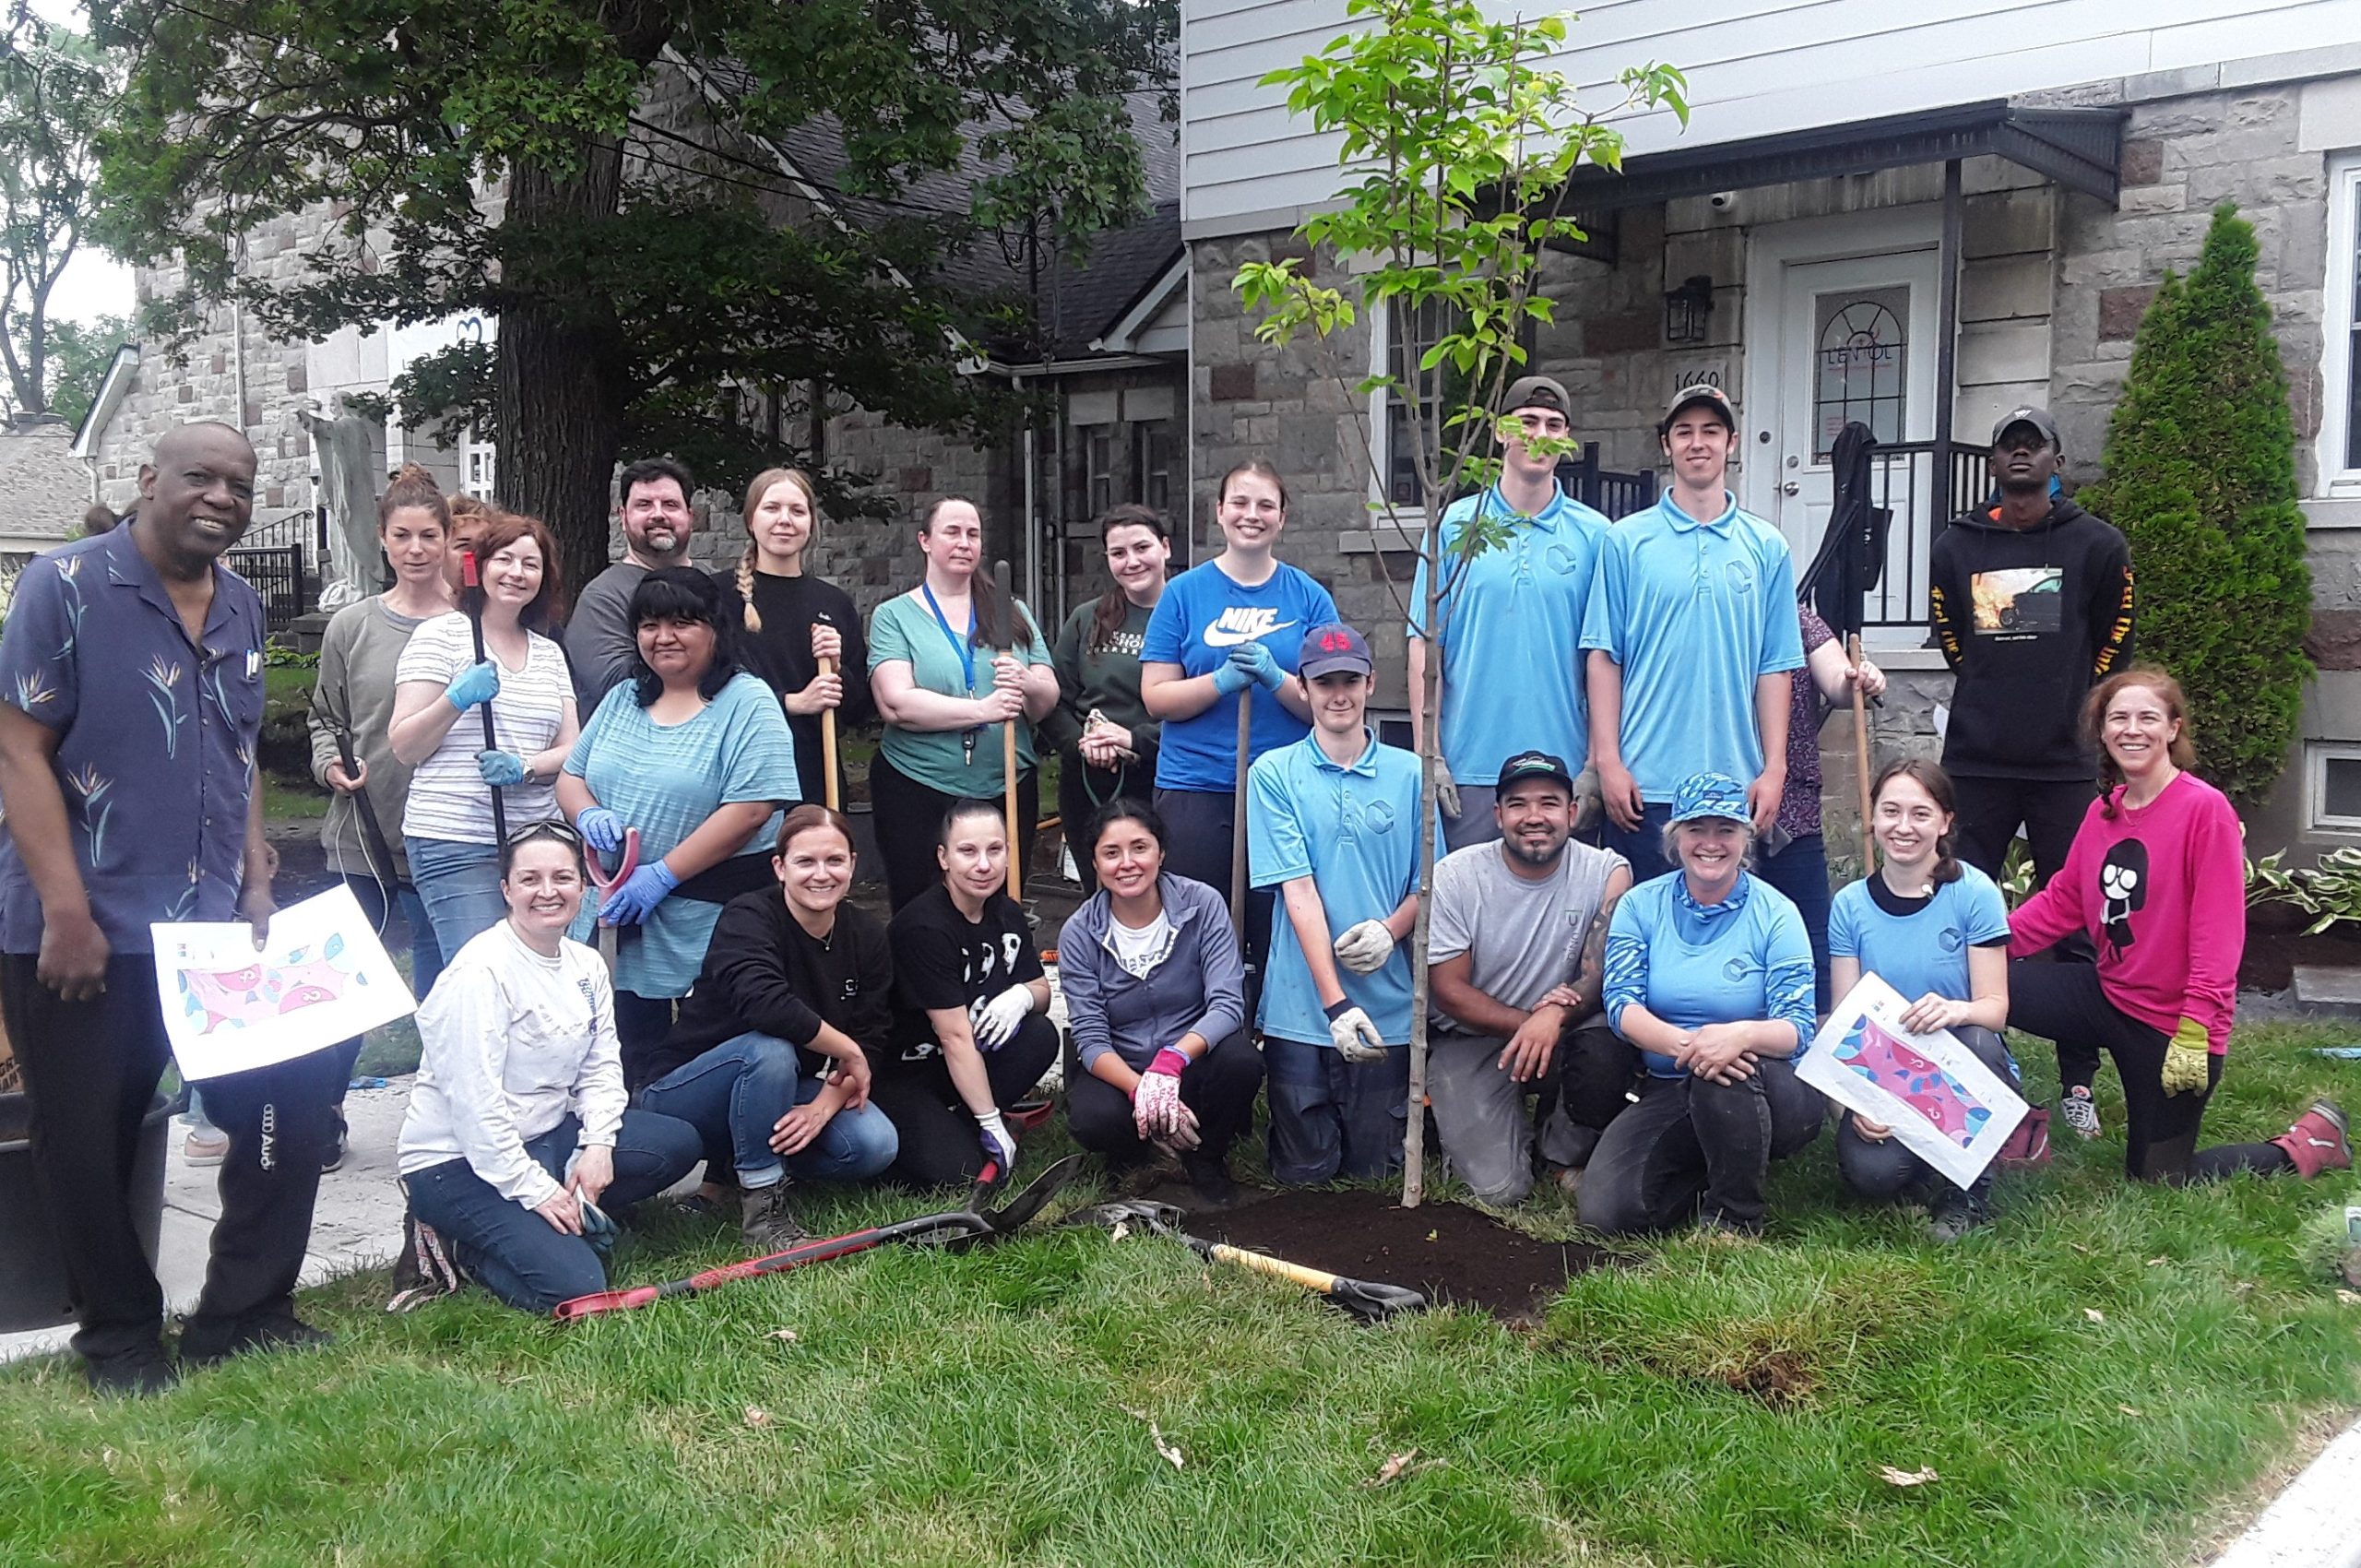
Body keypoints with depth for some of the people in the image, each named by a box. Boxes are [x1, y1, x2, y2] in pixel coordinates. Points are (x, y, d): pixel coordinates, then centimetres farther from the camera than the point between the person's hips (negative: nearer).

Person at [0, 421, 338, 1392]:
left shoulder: (242, 607, 10)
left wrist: (257, 886, 7)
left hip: (215, 928, 6)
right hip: (82, 930, -6)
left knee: (298, 1090, 5)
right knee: (88, 1142, 6)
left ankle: (242, 1313, 20)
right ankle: (120, 1339, 26)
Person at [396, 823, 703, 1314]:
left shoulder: (586, 965, 5)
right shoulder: (480, 973, -21)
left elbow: (601, 1067, 6)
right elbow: (473, 1102, -23)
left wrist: (598, 1143, -11)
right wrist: (533, 1190, -21)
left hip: (547, 1135, 8)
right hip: (459, 1162, -8)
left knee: (678, 1143, -7)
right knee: (573, 1287, -22)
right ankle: (463, 1244, 1)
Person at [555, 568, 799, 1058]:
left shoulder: (748, 703, -8)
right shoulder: (623, 699, 13)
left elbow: (750, 811, -18)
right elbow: (570, 777, 18)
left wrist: (662, 874, -19)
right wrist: (588, 815, -7)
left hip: (713, 921, -6)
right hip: (622, 916, 6)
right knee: (633, 1052, 13)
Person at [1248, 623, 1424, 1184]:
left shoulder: (1410, 774, 5)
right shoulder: (1275, 774, -1)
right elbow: (1297, 889, -9)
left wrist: (1390, 930, -15)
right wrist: (1335, 1001, -18)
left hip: (1388, 1008, 1)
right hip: (1300, 1008, -1)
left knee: (1373, 1170, 9)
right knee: (1303, 1174, 5)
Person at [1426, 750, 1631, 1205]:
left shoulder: (1608, 873, -9)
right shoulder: (1455, 876, -10)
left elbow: (1602, 972, -14)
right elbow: (1448, 990, -10)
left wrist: (1554, 1017, -35)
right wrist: (1527, 1022, -25)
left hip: (1566, 1033, 2)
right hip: (1471, 1039, -1)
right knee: (1499, 1189, -18)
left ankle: (1566, 1154, -1)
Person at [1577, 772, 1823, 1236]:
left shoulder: (1775, 914, -4)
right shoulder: (1641, 906, 3)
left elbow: (1797, 1028, -12)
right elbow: (1621, 1004, -10)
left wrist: (1741, 1034, -37)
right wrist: (1683, 1045, -31)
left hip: (1762, 1088, -2)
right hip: (1666, 1090, 2)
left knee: (1726, 1063, -38)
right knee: (1607, 1210, -20)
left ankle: (1735, 1216, -12)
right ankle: (1711, 1178, 12)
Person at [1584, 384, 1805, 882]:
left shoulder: (1767, 547, 9)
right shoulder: (1627, 540, 4)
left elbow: (1775, 667, 7)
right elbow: (1604, 656, 1)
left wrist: (1773, 769, 0)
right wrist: (1608, 761, -7)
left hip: (1736, 784, 2)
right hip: (1645, 784, -1)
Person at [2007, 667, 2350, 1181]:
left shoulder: (2205, 809, -19)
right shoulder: (2103, 811, 3)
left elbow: (2218, 933, -22)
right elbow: (2063, 900, 6)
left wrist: (2194, 1031, -26)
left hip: (2172, 1020, -6)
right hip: (2110, 994, 6)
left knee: (2158, 1180, 3)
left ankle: (2306, 1143, 23)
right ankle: (2079, 1085, 20)